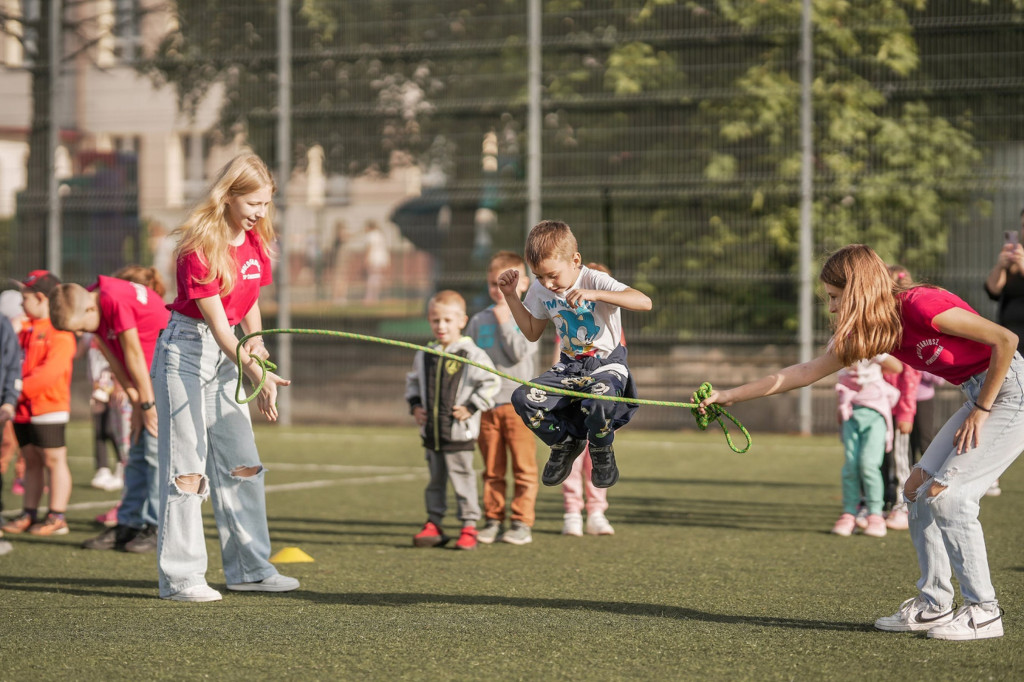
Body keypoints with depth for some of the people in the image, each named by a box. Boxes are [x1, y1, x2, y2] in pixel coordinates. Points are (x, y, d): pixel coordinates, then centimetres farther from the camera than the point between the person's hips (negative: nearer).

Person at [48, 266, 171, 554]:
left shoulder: (116, 301, -26)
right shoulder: (92, 311, 1)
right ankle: (129, 525, 11)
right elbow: (115, 360, 2)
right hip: (148, 377, 9)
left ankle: (157, 528, -8)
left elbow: (134, 355, -20)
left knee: (157, 449, -11)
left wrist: (147, 404, -13)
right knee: (138, 453, 8)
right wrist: (137, 403, -2)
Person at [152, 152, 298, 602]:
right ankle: (180, 578, -3)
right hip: (186, 350, -8)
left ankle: (249, 569, 18)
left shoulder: (255, 243, 4)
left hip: (227, 354, 8)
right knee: (185, 464, -7)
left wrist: (256, 348, 3)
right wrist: (255, 374, -30)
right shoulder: (199, 248, -20)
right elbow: (216, 321, -24)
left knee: (241, 462, 10)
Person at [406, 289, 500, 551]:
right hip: (431, 431, 5)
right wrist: (414, 406, 8)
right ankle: (434, 525, 20)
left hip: (459, 433, -5)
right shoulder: (424, 356, 7)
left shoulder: (471, 355, -9)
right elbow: (413, 382, 22)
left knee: (462, 478, -1)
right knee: (435, 481, 14)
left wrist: (471, 407, -12)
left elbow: (491, 382, -8)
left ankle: (469, 527, 6)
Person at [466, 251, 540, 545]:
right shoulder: (479, 321, 10)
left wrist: (505, 323, -10)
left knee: (524, 468, -2)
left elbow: (519, 353, -12)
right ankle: (493, 520, 14)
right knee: (492, 470, 8)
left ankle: (522, 523, 1)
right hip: (486, 405, 3)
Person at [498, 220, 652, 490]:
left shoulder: (594, 280, -16)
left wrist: (594, 294, -39)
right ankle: (564, 443, 10)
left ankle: (602, 453, -2)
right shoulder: (540, 290, 2)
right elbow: (532, 333, 18)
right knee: (522, 399, -20)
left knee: (598, 403, -39)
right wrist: (511, 296, 6)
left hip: (607, 363, -5)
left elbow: (644, 302, -30)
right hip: (570, 366, 6)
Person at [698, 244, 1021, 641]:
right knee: (918, 488, 6)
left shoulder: (920, 306, -22)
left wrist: (981, 410, -14)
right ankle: (933, 605, 12)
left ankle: (984, 612, -6)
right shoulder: (876, 330, 5)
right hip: (980, 396, 9)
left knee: (947, 494, -14)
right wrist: (731, 395, 10)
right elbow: (808, 372, 10)